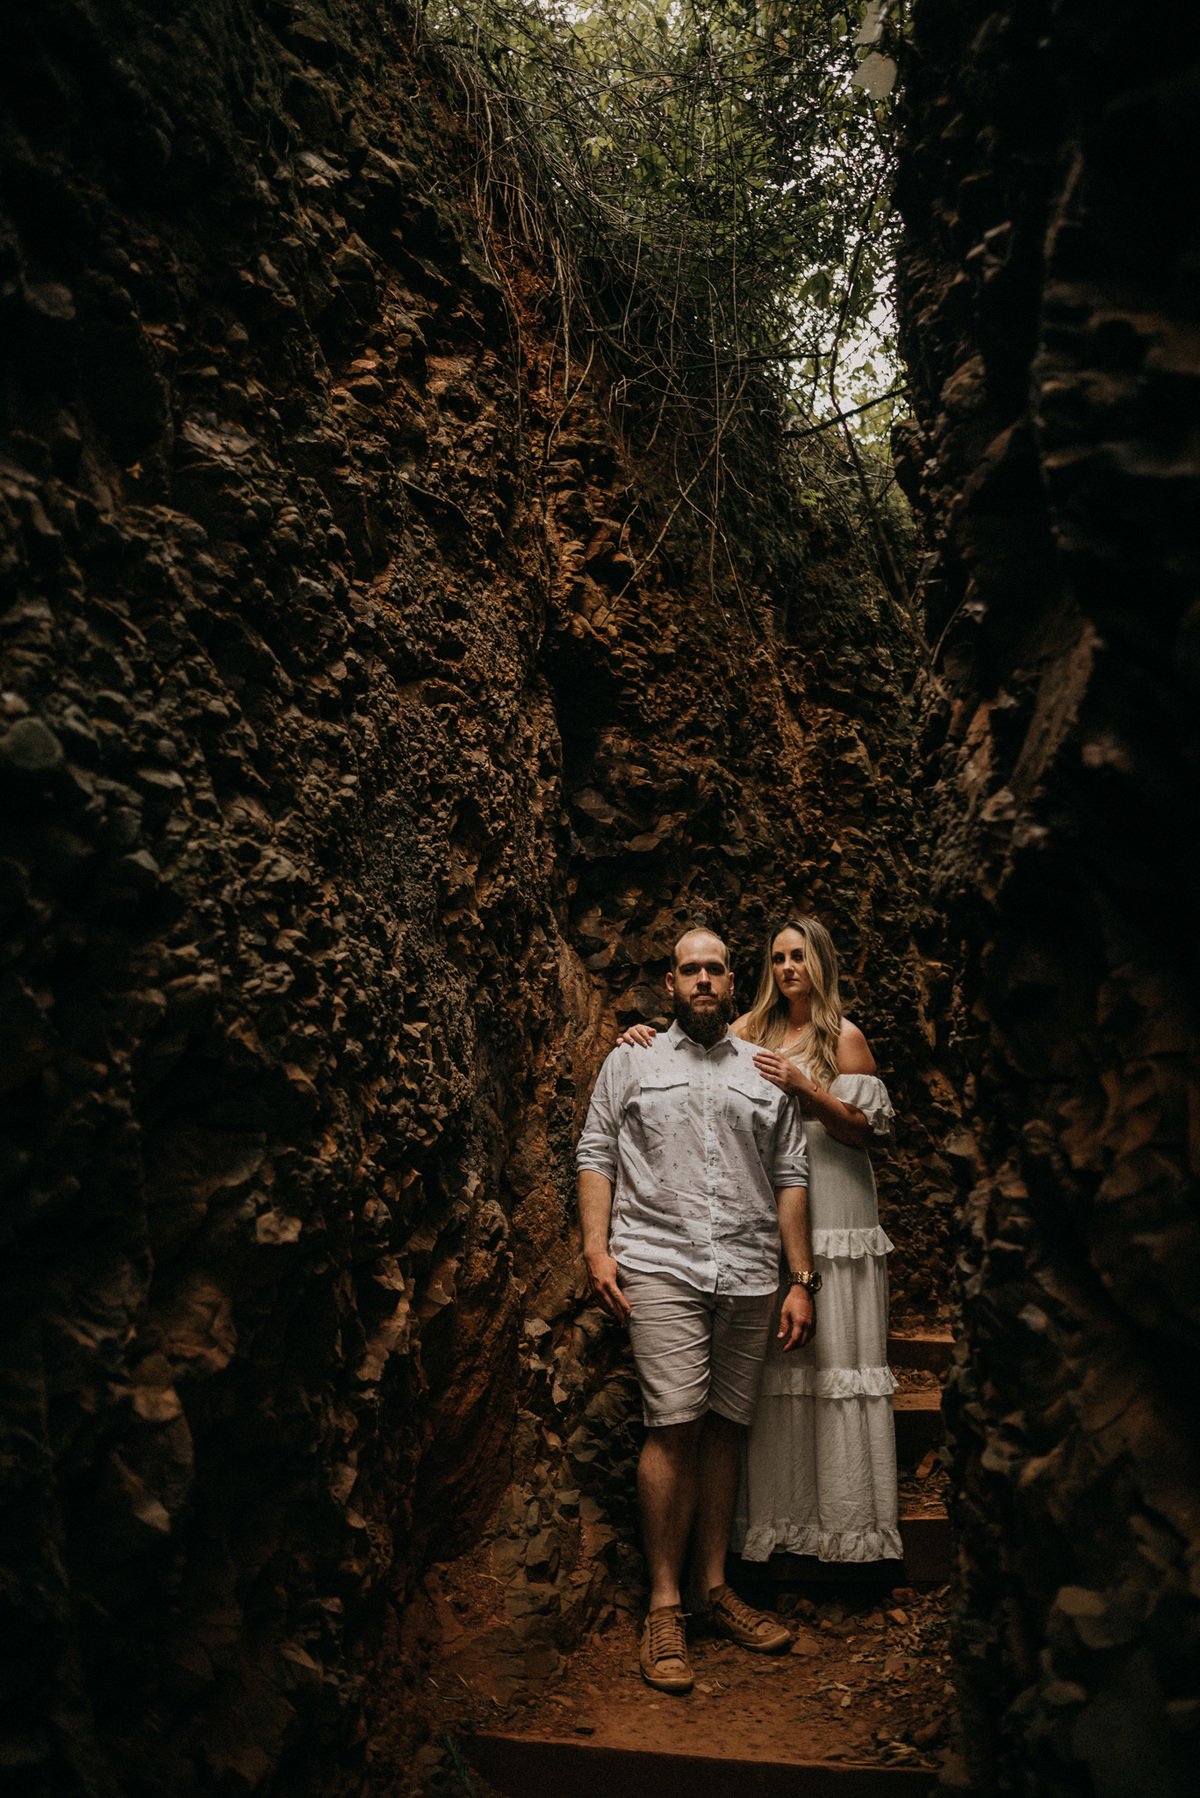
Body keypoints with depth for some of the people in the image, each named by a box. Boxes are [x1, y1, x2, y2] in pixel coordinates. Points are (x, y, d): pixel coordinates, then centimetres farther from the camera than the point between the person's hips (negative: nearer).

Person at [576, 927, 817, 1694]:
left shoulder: (767, 1072, 15)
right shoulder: (631, 1062, 11)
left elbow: (791, 1178, 13)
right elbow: (596, 1155, 8)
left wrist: (801, 1281, 8)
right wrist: (597, 1246, -5)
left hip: (750, 1276, 3)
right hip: (659, 1267, -2)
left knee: (727, 1427, 7)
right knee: (675, 1425, -9)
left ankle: (715, 1584, 22)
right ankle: (665, 1604, 3)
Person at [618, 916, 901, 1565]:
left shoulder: (844, 1037, 0)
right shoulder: (753, 1028, 12)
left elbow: (864, 1130, -4)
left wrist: (803, 1086, -17)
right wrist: (646, 1039, -9)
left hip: (831, 1214, -3)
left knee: (831, 1347, 0)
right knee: (771, 1360, 5)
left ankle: (846, 1515, 13)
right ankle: (779, 1507, 17)